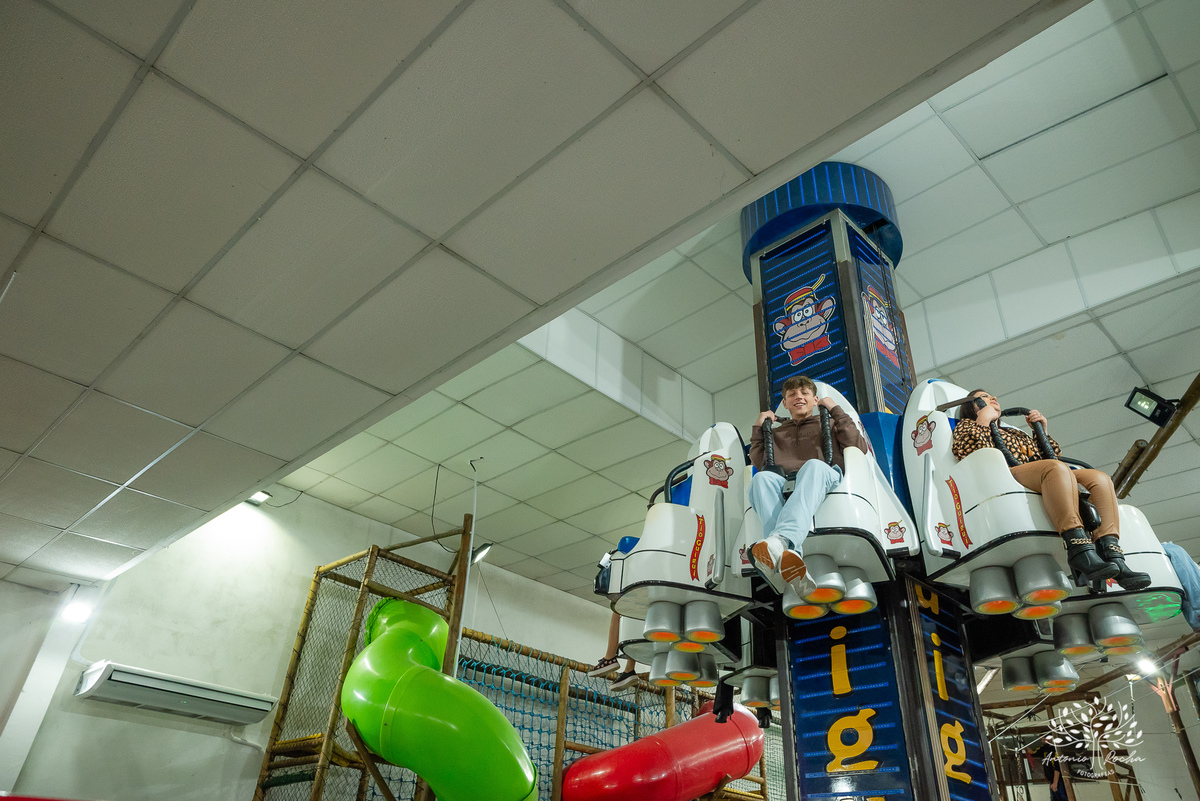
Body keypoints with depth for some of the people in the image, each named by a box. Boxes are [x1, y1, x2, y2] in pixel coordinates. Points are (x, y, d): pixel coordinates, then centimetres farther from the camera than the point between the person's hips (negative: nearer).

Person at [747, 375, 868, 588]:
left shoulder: (829, 425, 33)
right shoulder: (776, 433, 37)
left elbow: (859, 449, 15)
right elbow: (758, 463, 24)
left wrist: (836, 411, 17)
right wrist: (758, 429, 23)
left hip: (826, 479, -1)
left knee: (813, 466, -39)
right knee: (762, 478, -35)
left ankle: (781, 539, -64)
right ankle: (790, 555, -60)